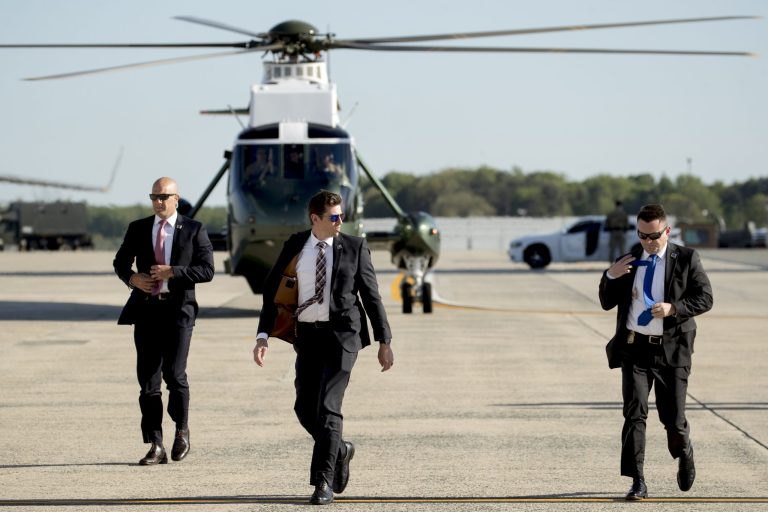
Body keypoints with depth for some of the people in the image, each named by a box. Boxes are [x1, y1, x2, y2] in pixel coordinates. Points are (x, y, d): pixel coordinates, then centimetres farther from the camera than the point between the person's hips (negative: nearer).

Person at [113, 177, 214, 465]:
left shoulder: (194, 230, 4)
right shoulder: (138, 229, 12)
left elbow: (206, 270, -2)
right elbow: (120, 262, 21)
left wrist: (172, 272, -13)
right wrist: (132, 278, -1)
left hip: (178, 309, -3)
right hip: (146, 311, 3)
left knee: (174, 373, -14)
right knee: (148, 379, 1)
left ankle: (182, 429, 13)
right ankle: (156, 447, 5)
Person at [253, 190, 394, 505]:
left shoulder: (354, 247, 1)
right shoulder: (295, 246, 5)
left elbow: (371, 295, 4)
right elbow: (272, 290, 6)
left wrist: (384, 342, 2)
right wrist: (263, 336, -4)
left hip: (342, 335, -3)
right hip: (307, 335, 3)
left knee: (327, 407, -13)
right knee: (305, 408, 5)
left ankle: (324, 481, -6)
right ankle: (339, 450, 34)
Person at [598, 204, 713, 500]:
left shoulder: (686, 259, 2)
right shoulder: (628, 262, 10)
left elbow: (705, 298, -3)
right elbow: (607, 303, 12)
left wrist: (673, 308, -19)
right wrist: (610, 276, -7)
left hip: (671, 349, -2)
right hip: (634, 347, 2)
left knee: (673, 418, 3)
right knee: (634, 414, -8)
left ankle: (684, 454, 37)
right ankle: (637, 483, -6)